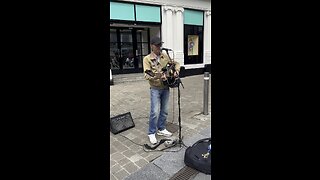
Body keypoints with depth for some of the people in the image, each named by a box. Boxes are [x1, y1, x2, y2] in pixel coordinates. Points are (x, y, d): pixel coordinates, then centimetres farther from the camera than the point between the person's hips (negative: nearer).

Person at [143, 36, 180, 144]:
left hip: (165, 87, 5)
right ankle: (151, 133, 9)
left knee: (164, 110, 12)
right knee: (155, 112, -8)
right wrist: (157, 76, -34)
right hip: (155, 89, -5)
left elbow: (176, 63, 19)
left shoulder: (165, 56, 7)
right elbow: (147, 75, -17)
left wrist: (176, 70, -1)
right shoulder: (147, 59, -7)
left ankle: (161, 129, 29)